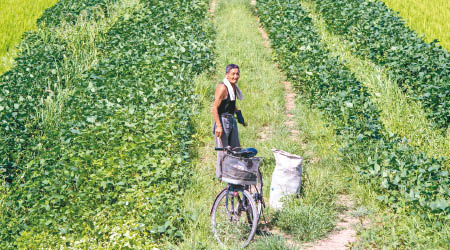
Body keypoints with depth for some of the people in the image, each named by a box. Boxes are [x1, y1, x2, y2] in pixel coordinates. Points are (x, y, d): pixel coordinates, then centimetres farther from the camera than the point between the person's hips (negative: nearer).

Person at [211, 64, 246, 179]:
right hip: (222, 120, -9)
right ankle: (220, 175, 12)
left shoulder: (234, 87, 8)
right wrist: (218, 126, -24)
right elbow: (214, 108, -21)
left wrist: (238, 112, 12)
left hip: (232, 120, 9)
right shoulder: (222, 87, -18)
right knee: (222, 150, -1)